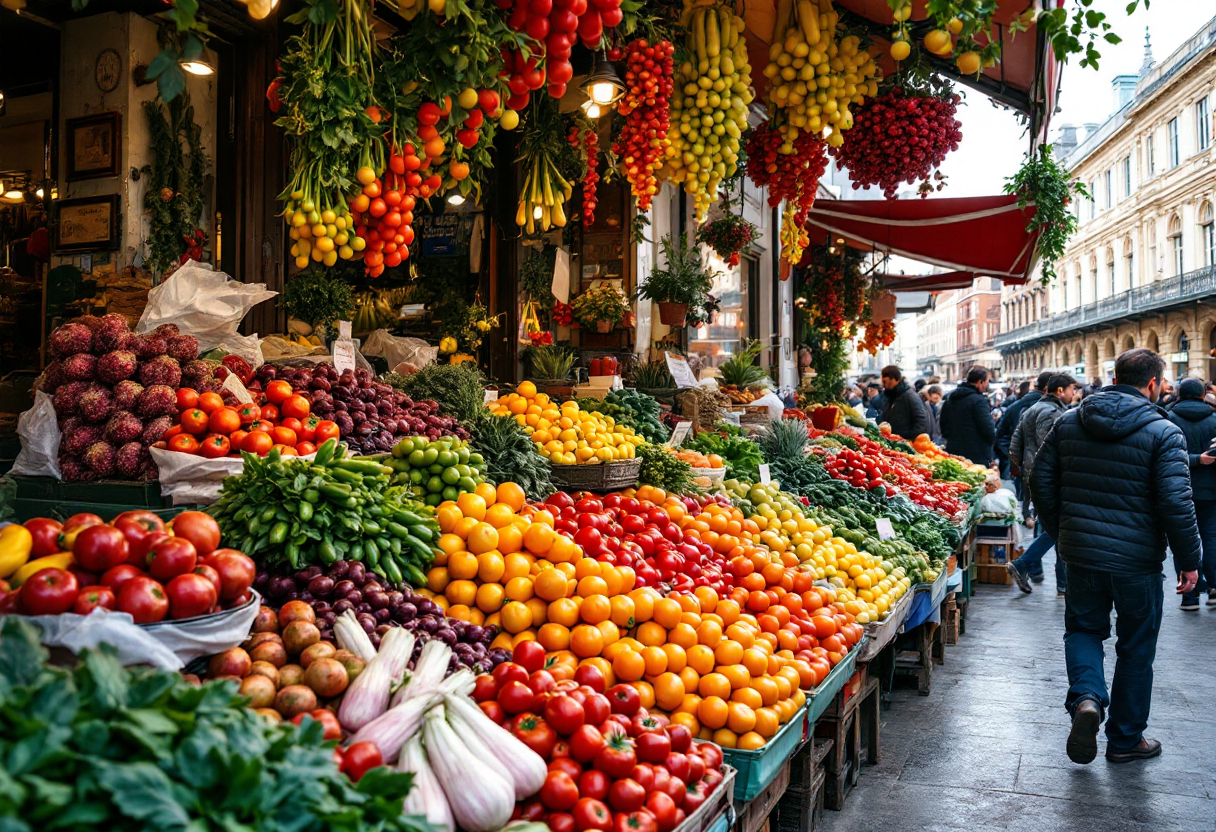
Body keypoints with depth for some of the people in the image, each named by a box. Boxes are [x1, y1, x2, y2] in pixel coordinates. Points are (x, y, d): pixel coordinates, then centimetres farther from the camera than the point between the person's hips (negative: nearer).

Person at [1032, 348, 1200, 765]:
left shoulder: (1068, 421, 2)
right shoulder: (1163, 432, -11)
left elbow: (1041, 481, 5)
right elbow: (1176, 504, -16)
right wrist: (1189, 560, -4)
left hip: (1081, 554, 3)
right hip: (1137, 560, -3)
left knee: (1083, 628, 20)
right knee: (1136, 649, 13)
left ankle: (1086, 696, -7)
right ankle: (1125, 739, 25)